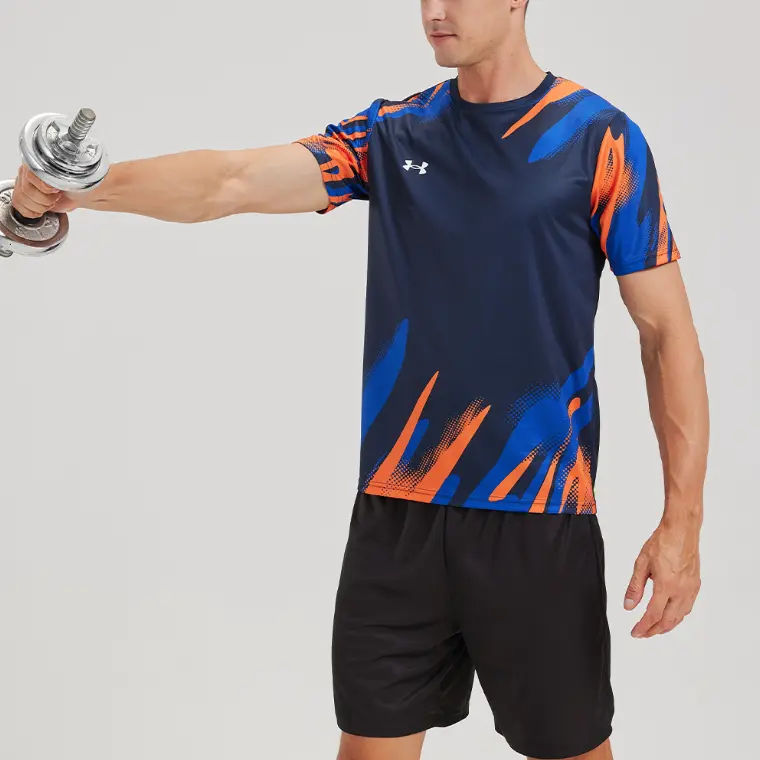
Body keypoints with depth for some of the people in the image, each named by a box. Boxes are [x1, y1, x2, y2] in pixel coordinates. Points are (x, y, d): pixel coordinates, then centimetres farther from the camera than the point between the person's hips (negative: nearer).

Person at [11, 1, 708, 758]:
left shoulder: (600, 137, -3)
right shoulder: (392, 133, 7)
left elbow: (665, 328, -4)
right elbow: (235, 179, -5)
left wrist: (682, 518, -10)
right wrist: (87, 184, -21)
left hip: (539, 513, -3)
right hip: (396, 508, 3)